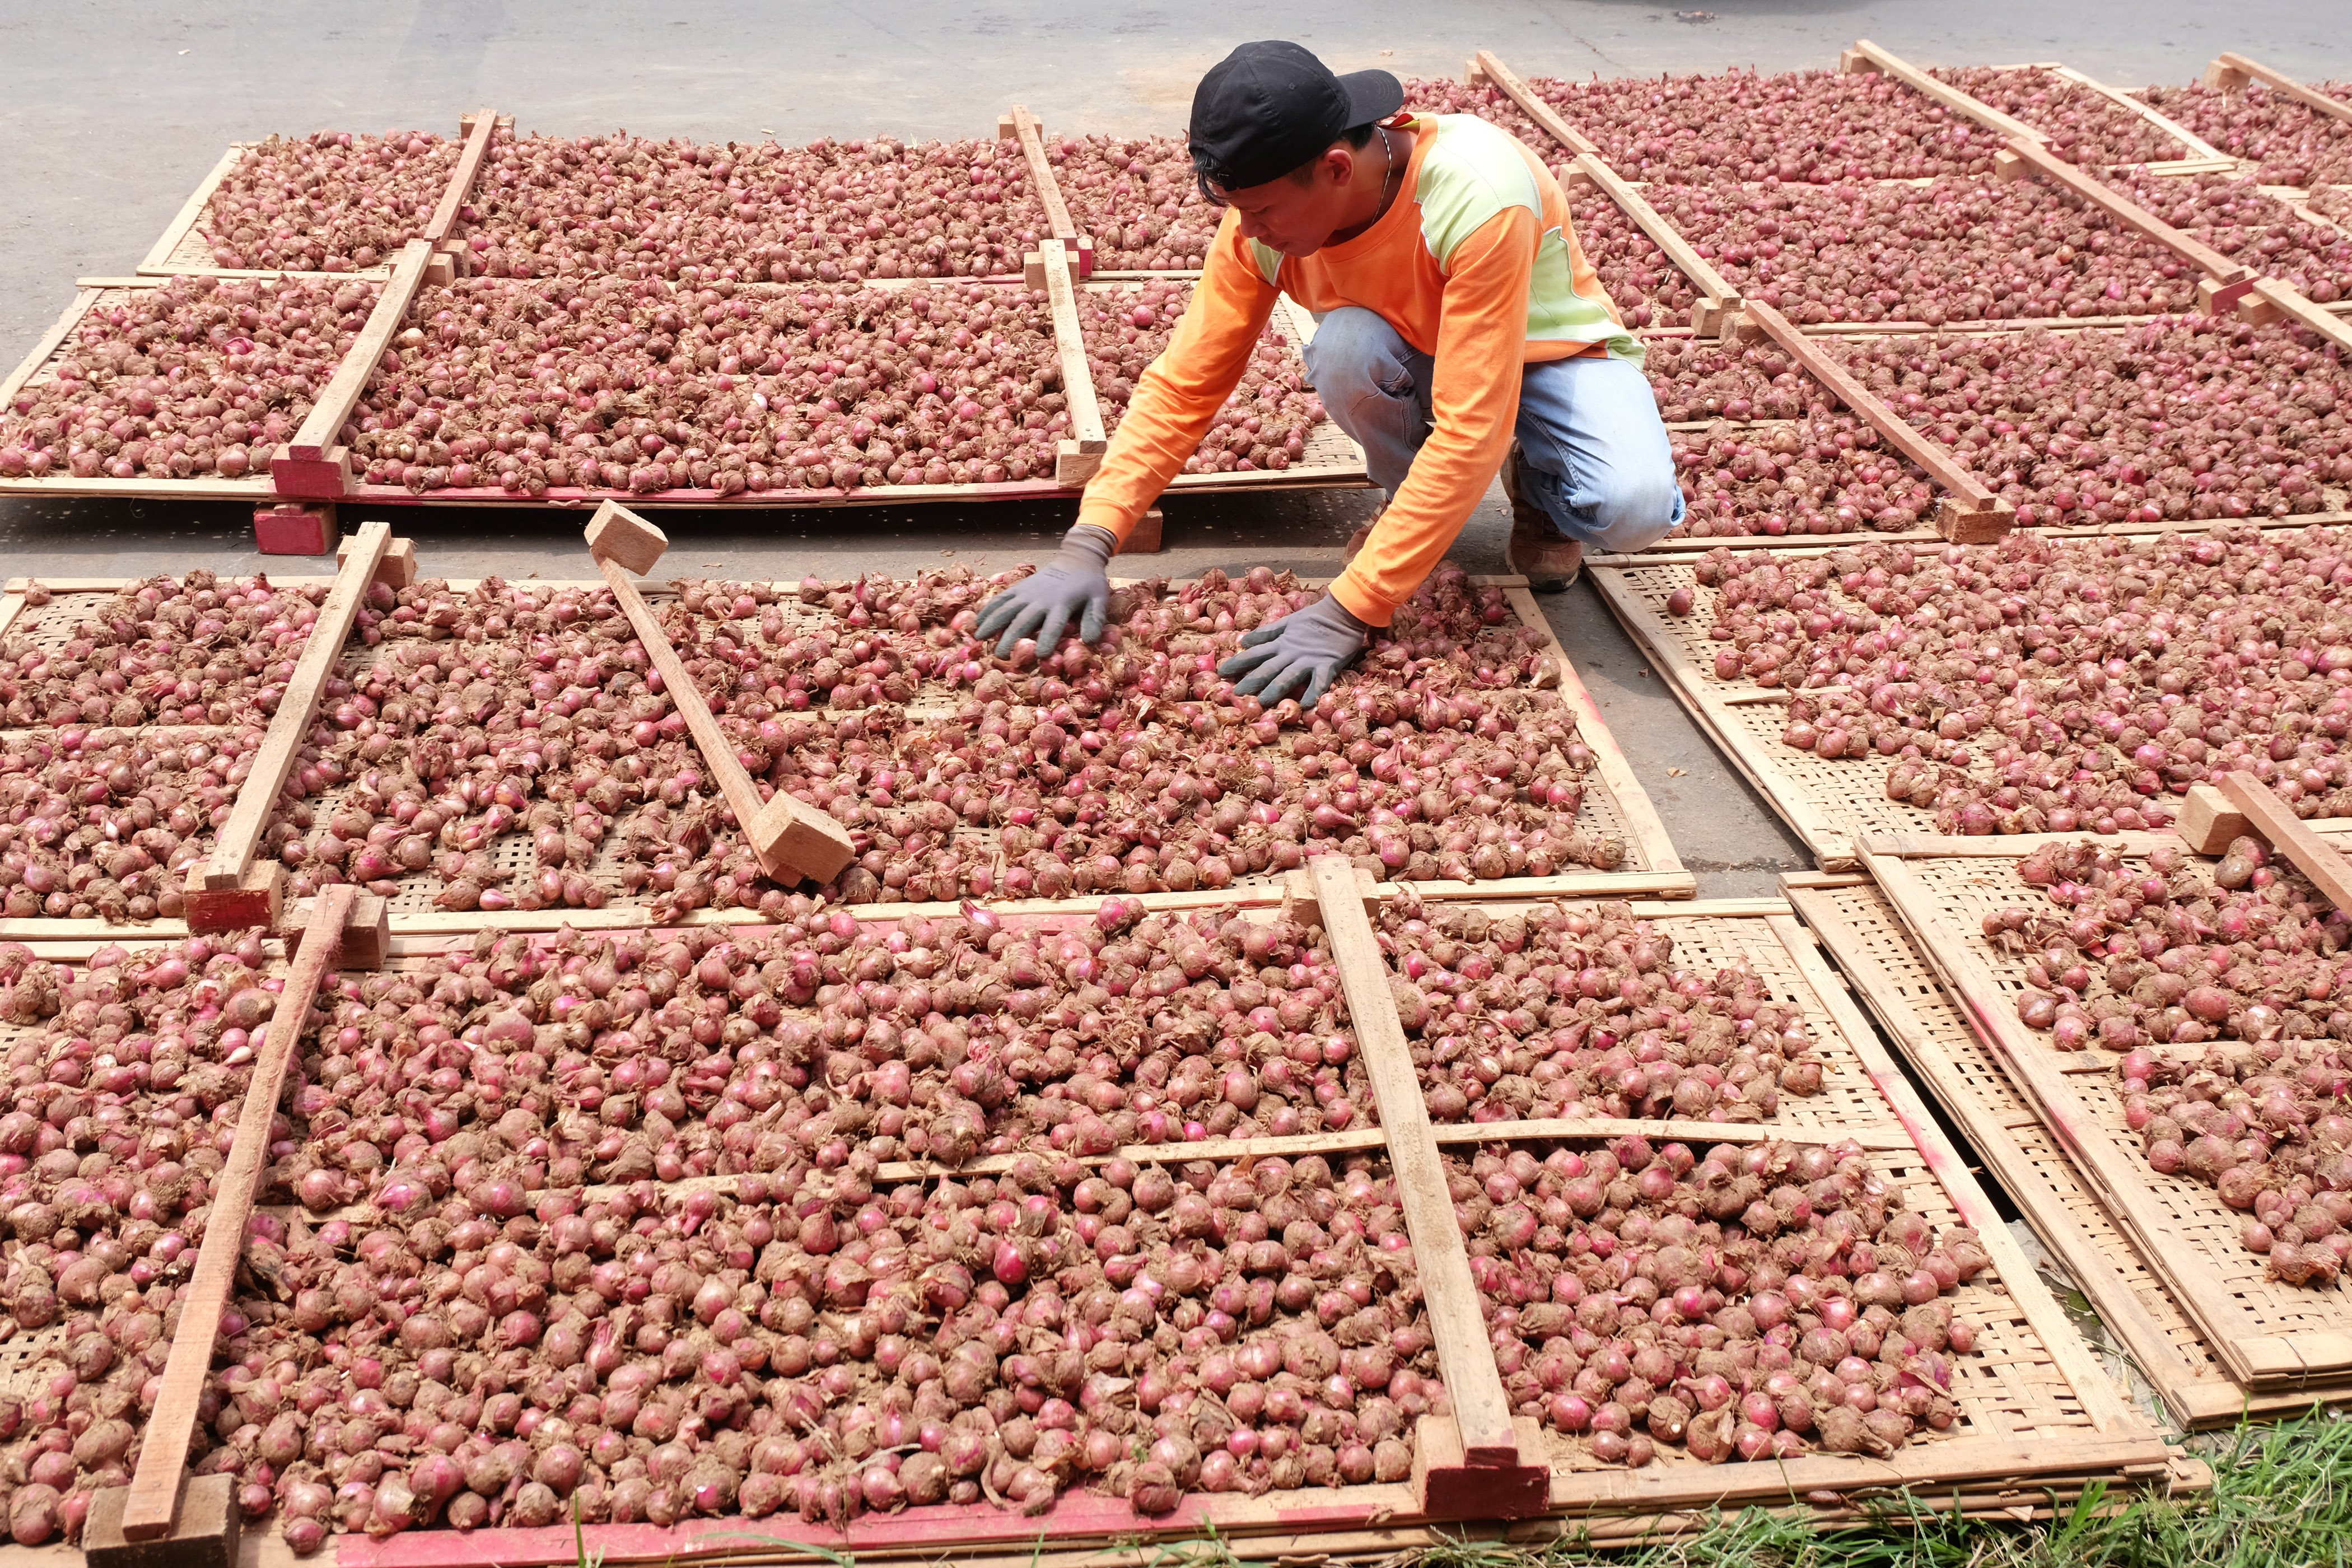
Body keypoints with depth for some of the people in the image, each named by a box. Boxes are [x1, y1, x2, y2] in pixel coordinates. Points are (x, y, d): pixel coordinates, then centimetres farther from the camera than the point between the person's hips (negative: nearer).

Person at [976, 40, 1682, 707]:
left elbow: (1470, 430, -41)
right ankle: (1406, 505, -2)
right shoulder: (1260, 217, -24)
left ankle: (1538, 486, 3)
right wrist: (1087, 547, -32)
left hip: (1549, 351, -3)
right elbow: (1184, 383, -19)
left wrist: (1347, 613, -45)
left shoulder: (1479, 197, -39)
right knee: (1345, 347, -33)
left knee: (1635, 508, -34)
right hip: (1413, 358, 4)